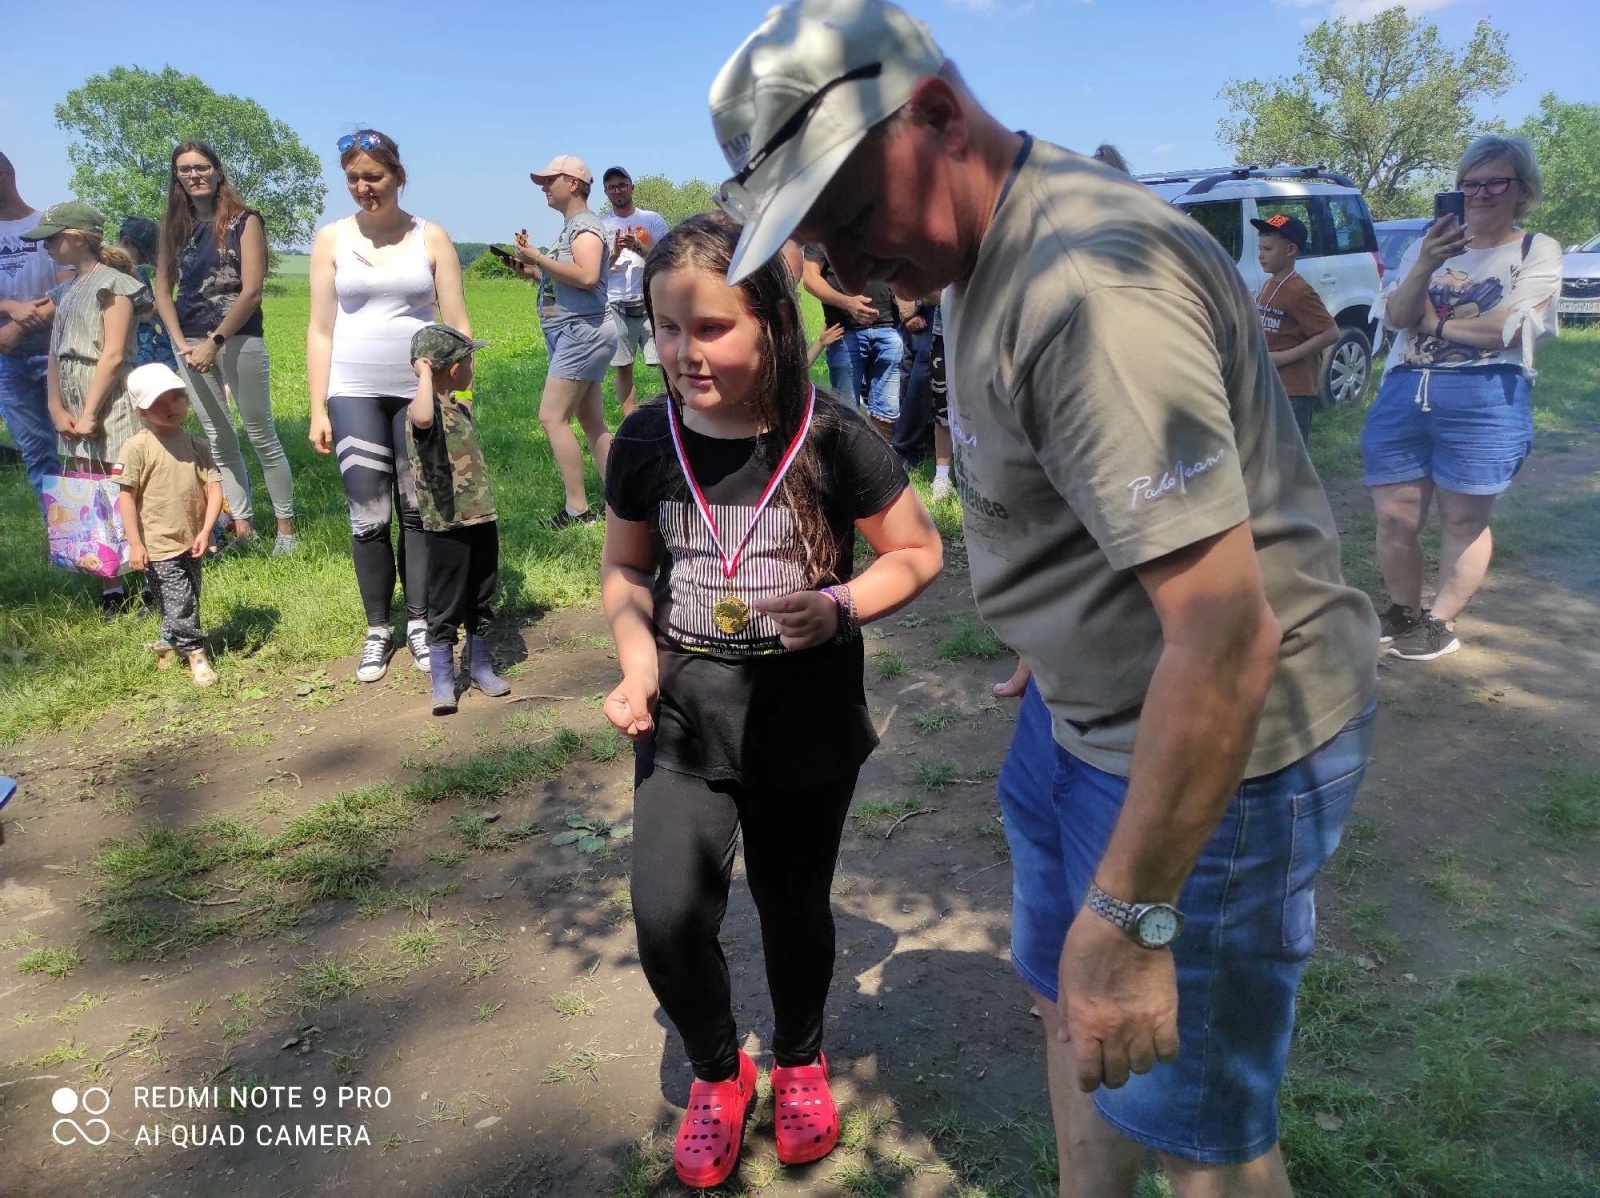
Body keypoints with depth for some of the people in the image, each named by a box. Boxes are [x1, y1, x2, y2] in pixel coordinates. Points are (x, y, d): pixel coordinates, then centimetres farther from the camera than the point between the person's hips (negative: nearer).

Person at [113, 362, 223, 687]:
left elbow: (214, 487, 0)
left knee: (186, 599, 17)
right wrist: (135, 544, -13)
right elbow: (126, 496, -9)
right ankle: (195, 653, 7)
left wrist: (206, 531, -12)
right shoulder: (136, 447, -10)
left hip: (191, 543, 5)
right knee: (179, 602, -6)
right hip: (158, 547, -5)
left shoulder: (196, 445, 4)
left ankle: (168, 643, 39)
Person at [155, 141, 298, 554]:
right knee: (219, 440, 8)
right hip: (189, 344, 6)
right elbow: (163, 290, 11)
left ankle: (286, 526, 5)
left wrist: (214, 342, -13)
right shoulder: (174, 225, 11)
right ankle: (242, 525, 15)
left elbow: (251, 291, -11)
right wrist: (181, 342, -3)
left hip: (239, 340, -5)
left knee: (261, 436, -1)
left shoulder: (244, 220, -5)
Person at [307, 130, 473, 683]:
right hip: (354, 394, 0)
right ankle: (377, 630, 14)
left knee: (420, 511, 4)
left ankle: (418, 622, 18)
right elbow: (321, 330, 5)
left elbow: (457, 326, 3)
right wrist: (318, 409, 1)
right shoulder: (332, 238, 6)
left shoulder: (431, 237, 3)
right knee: (369, 518, 0)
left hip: (422, 391, 0)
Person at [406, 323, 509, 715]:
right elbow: (423, 420, -43)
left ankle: (480, 667, 31)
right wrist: (425, 374, -32)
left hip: (481, 519, 8)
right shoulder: (425, 409, -17)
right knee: (445, 605, 3)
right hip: (446, 526, -8)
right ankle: (442, 681, 14)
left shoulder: (462, 406, 11)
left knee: (481, 600, 17)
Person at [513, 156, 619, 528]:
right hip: (574, 335, 10)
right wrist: (534, 271, 9)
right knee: (593, 424, 9)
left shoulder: (585, 225, -9)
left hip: (582, 332, -10)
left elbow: (587, 276, -26)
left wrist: (539, 257, -18)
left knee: (552, 417, -14)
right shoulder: (571, 228, 19)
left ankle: (577, 508, -12)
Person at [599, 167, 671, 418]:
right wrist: (614, 255, -15)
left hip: (652, 303, -1)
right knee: (623, 368, 3)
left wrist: (638, 247, -16)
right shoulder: (600, 226, 9)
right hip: (616, 306, 1)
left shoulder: (652, 219, 6)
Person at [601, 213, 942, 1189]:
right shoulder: (646, 441, -6)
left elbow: (919, 553, -3)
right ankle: (719, 1073, 25)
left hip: (807, 715, -1)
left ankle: (799, 1061, 46)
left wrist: (840, 607, -21)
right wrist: (638, 659, -6)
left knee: (795, 905, 14)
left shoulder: (833, 437, -15)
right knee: (667, 920, -8)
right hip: (684, 712, 2)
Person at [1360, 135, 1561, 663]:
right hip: (1403, 395, 4)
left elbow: (1507, 329, -11)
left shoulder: (1539, 251, 3)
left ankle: (1441, 622, 17)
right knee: (1394, 518, 5)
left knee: (1463, 521, 5)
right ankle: (1403, 612, 24)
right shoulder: (1427, 246, 15)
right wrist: (1425, 266, -16)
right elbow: (1395, 317, 1)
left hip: (1484, 402, -3)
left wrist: (1434, 321, -1)